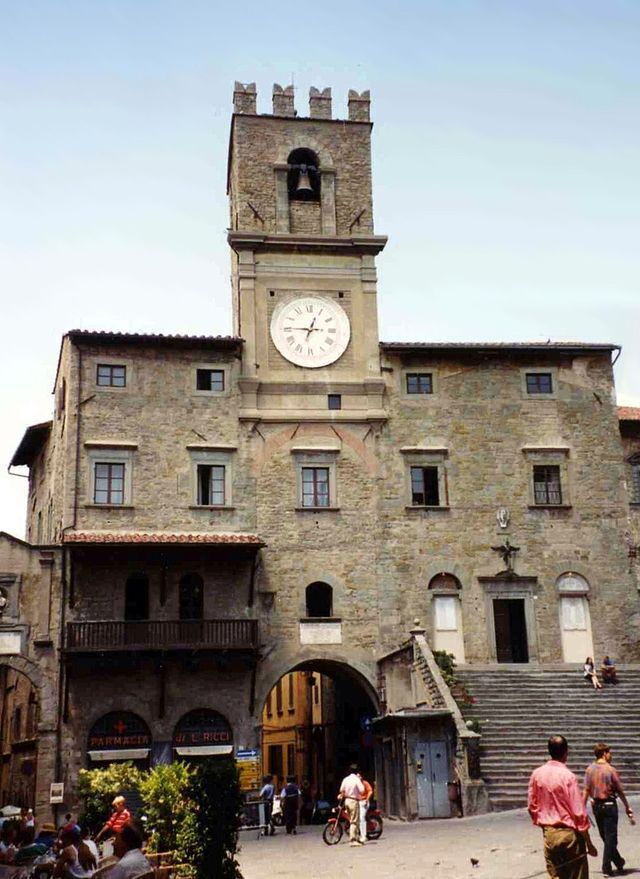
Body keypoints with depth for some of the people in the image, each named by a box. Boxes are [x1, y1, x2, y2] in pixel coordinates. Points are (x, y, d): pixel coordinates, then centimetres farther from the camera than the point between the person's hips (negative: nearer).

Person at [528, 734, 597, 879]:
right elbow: (579, 813, -15)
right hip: (569, 833, -5)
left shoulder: (537, 774, -1)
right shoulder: (568, 776, -16)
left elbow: (532, 806, 7)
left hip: (548, 834, 5)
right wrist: (589, 843, -7)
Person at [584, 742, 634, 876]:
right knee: (610, 837, 4)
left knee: (605, 837, 17)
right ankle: (606, 868, 4)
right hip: (609, 804, -5)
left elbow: (586, 791, -2)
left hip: (596, 805, 5)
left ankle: (619, 863, 30)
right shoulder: (610, 770, -13)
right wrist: (627, 807, 4)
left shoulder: (590, 769, -1)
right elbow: (620, 791, -7)